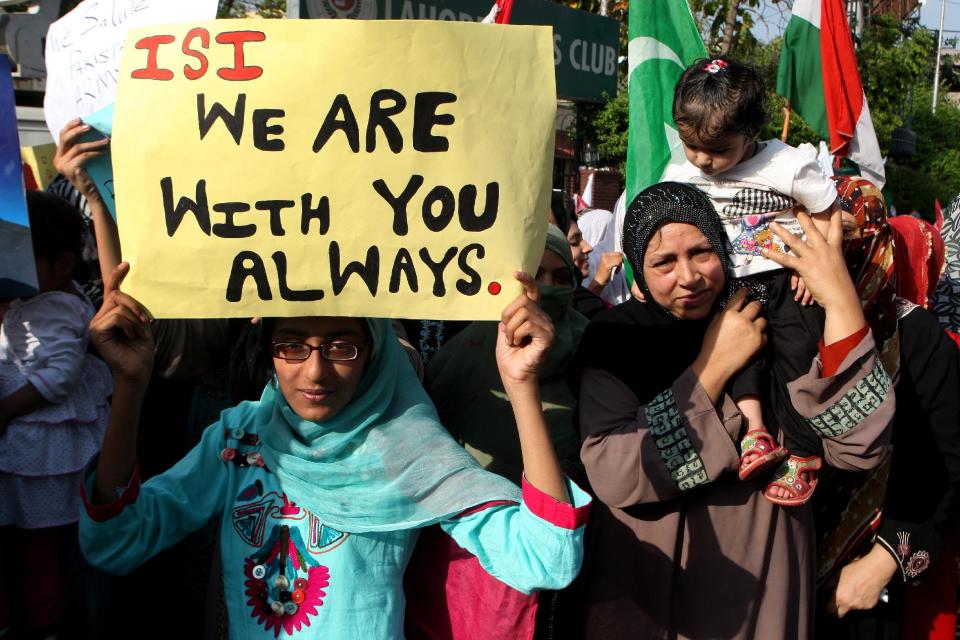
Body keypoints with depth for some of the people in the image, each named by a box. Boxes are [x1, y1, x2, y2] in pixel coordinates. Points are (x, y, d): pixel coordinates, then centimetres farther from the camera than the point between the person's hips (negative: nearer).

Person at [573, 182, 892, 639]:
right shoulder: (612, 337, -9)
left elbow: (858, 450, -18)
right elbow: (612, 478, -22)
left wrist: (841, 298, -23)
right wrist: (712, 366, -20)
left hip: (760, 589, 1)